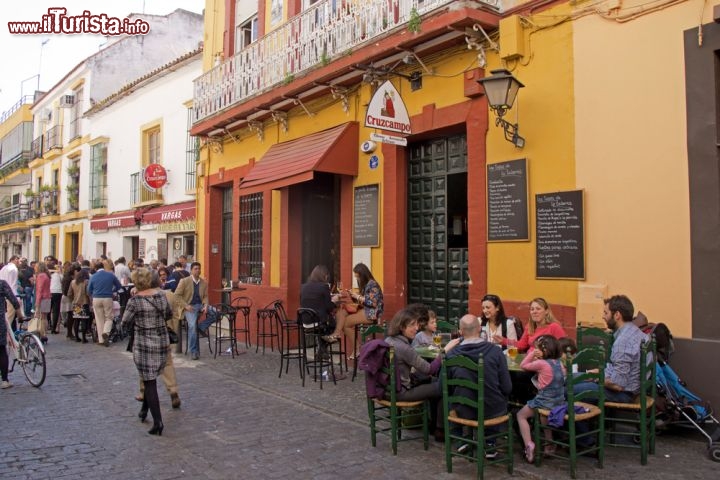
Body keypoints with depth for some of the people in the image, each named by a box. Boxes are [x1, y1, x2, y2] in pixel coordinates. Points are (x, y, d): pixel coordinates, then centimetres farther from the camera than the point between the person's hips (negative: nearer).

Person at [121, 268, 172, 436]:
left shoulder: (135, 301, -13)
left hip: (144, 345, -4)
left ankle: (158, 421, -3)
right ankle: (144, 410, 35)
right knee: (150, 378, 23)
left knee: (149, 382, 2)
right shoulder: (161, 295, 0)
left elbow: (125, 324, -6)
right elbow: (169, 314, 14)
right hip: (163, 342, 5)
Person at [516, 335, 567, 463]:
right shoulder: (559, 362, 1)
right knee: (544, 417, 35)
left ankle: (529, 443, -3)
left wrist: (532, 354, -3)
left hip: (544, 401, -7)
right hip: (560, 401, 7)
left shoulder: (541, 363, -18)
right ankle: (549, 445, 37)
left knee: (521, 415, 11)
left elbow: (523, 365, -8)